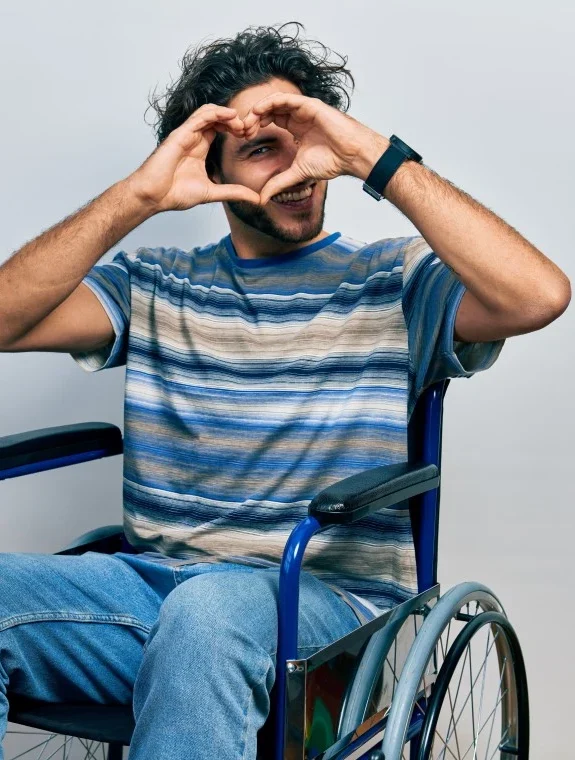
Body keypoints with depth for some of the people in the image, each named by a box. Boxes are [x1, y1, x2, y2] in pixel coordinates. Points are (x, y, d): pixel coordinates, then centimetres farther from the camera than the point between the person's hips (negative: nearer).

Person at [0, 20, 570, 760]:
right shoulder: (155, 286, 15)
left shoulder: (393, 283, 8)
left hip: (330, 599, -3)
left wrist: (376, 157, -12)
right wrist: (138, 195, -7)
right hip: (152, 583, 3)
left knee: (211, 608, -38)